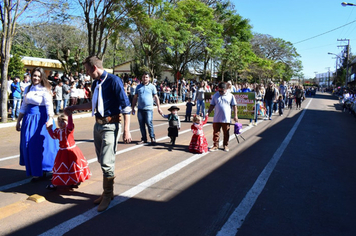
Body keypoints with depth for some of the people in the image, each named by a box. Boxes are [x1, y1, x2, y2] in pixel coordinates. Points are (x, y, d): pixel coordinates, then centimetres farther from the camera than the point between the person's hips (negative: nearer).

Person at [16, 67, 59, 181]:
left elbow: (49, 106, -21)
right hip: (28, 119, 6)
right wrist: (19, 121, 18)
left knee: (40, 145, -4)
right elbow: (24, 106, 17)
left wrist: (50, 119, -37)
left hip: (40, 119, -6)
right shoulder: (27, 89, 11)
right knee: (28, 145, 9)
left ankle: (41, 172, 10)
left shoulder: (44, 90, -7)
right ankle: (35, 172, 24)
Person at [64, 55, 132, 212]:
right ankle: (107, 192, 29)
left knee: (106, 162, -7)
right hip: (98, 124, 8)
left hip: (110, 125, -8)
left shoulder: (113, 80, -12)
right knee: (102, 161, 14)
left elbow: (126, 106, -14)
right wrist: (74, 108, 29)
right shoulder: (95, 83, 10)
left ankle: (108, 195, 13)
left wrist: (126, 130, -18)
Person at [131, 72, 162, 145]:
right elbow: (135, 97, 15)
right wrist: (133, 108, 11)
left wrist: (158, 107, 0)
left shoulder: (152, 86, 6)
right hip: (140, 109, 3)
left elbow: (156, 97, 6)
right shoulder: (138, 86, 13)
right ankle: (144, 139, 17)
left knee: (149, 123, -10)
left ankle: (152, 138, 4)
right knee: (141, 125, 6)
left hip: (148, 109, -3)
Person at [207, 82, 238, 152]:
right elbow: (212, 105, 11)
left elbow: (234, 106, 3)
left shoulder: (231, 96, 2)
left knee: (226, 133, 8)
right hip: (216, 118, 2)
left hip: (226, 119, -1)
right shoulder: (215, 96, 7)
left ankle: (225, 145, 23)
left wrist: (235, 116, -3)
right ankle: (215, 145, 16)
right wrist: (207, 113, 2)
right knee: (216, 132, 5)